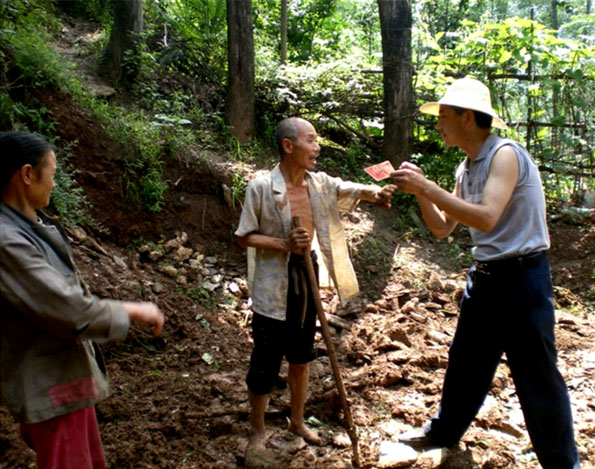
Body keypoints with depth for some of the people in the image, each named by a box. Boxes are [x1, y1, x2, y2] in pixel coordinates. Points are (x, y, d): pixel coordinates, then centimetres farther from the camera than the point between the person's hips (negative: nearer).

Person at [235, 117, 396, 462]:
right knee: (266, 362, 5)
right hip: (273, 286, -5)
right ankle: (257, 431, 27)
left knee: (301, 356, 19)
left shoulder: (321, 184, 0)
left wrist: (376, 192, -33)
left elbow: (354, 190, -11)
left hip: (307, 278, 5)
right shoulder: (262, 187, -14)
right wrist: (284, 243, -23)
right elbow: (245, 237, -10)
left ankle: (298, 421, 39)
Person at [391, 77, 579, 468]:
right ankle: (444, 433, 37)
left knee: (536, 374, 3)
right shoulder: (466, 169, 8)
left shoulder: (505, 154, -17)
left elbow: (486, 218, -29)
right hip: (485, 275, 8)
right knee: (465, 362, 19)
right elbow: (443, 229, 12)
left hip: (522, 276, -8)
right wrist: (420, 191, -2)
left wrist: (428, 187, -26)